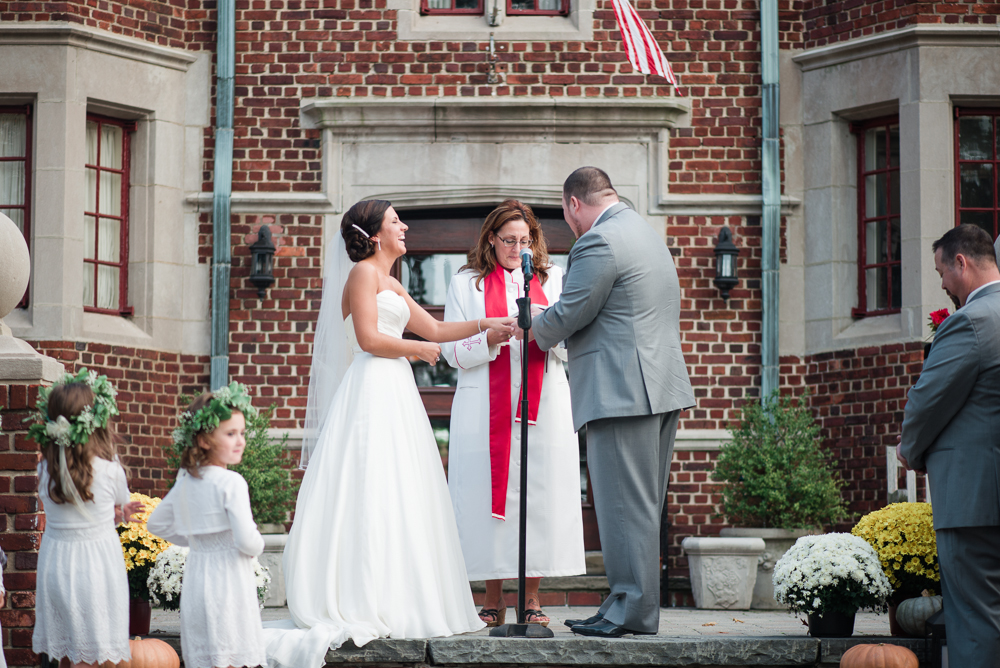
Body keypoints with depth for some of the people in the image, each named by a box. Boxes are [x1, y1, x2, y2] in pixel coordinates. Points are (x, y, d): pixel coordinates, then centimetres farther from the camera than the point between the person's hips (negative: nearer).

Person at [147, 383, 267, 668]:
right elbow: (246, 540, -22)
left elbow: (156, 524, 18)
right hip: (227, 583, -7)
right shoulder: (231, 483, -15)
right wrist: (258, 544, 0)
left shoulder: (186, 481, 7)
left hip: (195, 581, 7)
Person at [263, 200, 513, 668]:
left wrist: (484, 324, 15)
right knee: (373, 494, -13)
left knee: (400, 499, 5)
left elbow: (434, 329, 24)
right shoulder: (364, 272, -4)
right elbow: (368, 338, -14)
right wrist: (419, 349, -3)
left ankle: (394, 604, 5)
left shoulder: (389, 283, 23)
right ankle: (361, 607, -15)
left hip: (395, 395, 10)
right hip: (373, 389, -10)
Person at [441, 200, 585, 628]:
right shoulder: (467, 283, 11)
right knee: (489, 494, -4)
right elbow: (453, 351, 4)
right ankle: (494, 599, 5)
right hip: (486, 410, -1)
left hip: (544, 405, 1)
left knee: (540, 494, -4)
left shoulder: (552, 280, 15)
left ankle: (531, 598, 4)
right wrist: (492, 338, -13)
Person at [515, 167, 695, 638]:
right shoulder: (646, 233, 21)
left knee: (625, 504, -6)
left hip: (622, 391, -10)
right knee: (642, 504, 12)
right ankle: (639, 606, 16)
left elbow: (570, 313, -11)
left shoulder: (598, 242, -12)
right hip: (661, 387, 10)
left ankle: (631, 610, -4)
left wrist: (532, 330, 7)